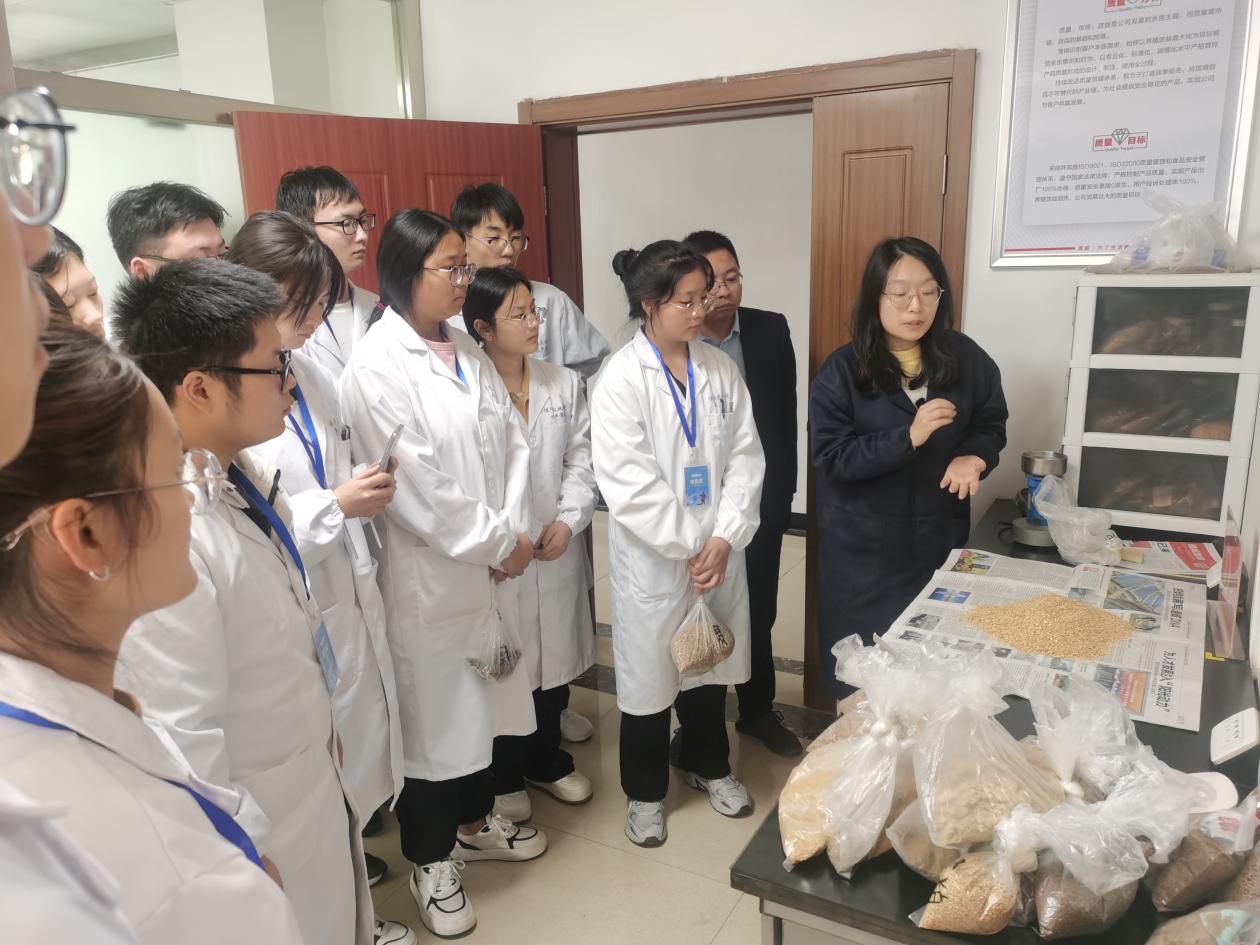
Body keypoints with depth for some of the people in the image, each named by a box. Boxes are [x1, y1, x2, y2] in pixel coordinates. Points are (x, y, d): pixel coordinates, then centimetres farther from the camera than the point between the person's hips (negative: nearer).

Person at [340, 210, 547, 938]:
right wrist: (497, 543, -12)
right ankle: (431, 860, 29)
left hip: (491, 564, 7)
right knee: (432, 713, 9)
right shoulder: (376, 367, -15)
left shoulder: (469, 352, 7)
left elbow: (513, 443, 5)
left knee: (483, 701, 20)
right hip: (428, 574, -7)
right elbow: (415, 487, -19)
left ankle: (475, 821, 43)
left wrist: (514, 533, -8)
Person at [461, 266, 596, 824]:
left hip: (558, 549, 5)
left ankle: (547, 760, 40)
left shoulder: (563, 383, 6)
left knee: (554, 657, 17)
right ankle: (504, 777, 30)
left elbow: (582, 458, 5)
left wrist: (568, 519, -7)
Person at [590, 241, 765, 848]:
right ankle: (645, 791, 33)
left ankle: (707, 765, 45)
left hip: (720, 552, 5)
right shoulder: (621, 379, -13)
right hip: (652, 559, -4)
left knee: (711, 664, 21)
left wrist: (724, 538, -10)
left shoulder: (720, 369, 2)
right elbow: (627, 482, -18)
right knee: (649, 676, 11)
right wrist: (688, 547, -15)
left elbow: (745, 458, 0)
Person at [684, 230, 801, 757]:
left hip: (760, 502, 3)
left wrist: (782, 492, 1)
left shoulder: (771, 330, -4)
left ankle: (758, 710, 38)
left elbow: (786, 416, 2)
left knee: (758, 613, 17)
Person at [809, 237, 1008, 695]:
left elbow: (992, 423, 9)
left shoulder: (964, 357, -1)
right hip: (865, 546, -3)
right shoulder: (842, 370, -10)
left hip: (940, 536, 3)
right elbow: (829, 457, -15)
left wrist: (973, 456, -14)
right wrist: (908, 437, -25)